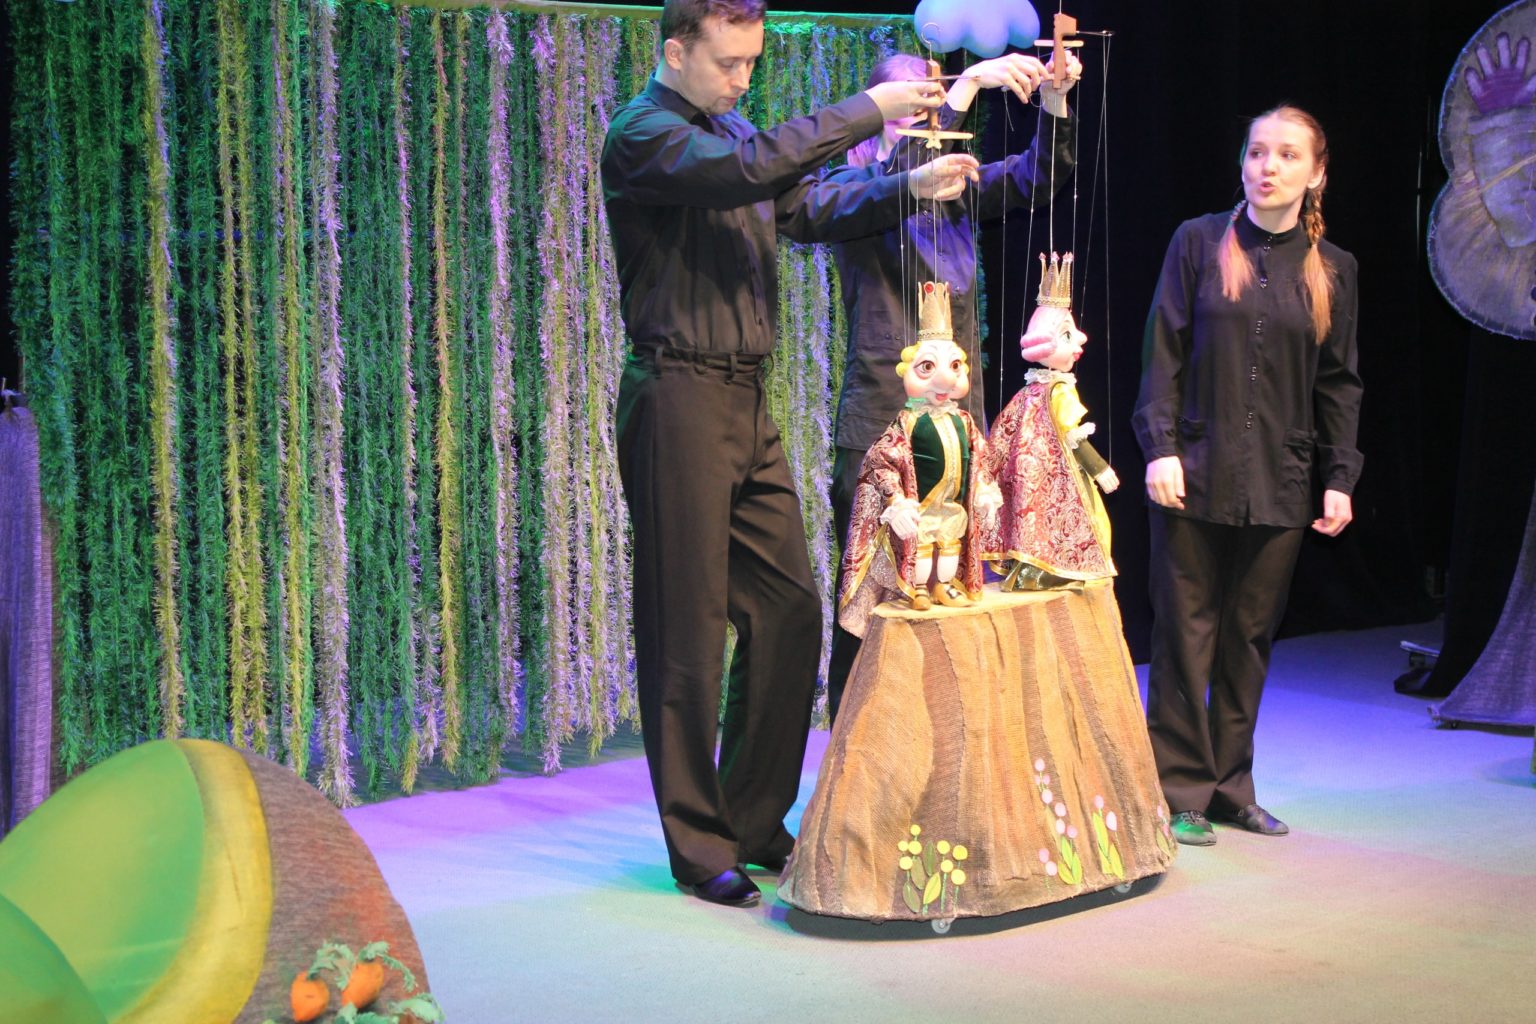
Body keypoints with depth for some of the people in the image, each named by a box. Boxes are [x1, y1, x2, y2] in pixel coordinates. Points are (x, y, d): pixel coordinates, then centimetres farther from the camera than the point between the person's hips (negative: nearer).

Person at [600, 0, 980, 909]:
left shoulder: (733, 130, 17)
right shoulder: (645, 135, -10)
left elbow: (814, 209, 16)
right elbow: (749, 170, -27)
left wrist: (911, 186, 0)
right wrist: (869, 110, -24)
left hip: (750, 400, 8)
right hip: (680, 399, -8)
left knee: (791, 613, 8)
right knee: (688, 633, -2)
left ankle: (755, 824, 20)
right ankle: (699, 849, 7)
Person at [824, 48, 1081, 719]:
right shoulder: (850, 185, -2)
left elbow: (1039, 176, 1)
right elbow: (896, 181, -23)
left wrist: (1053, 98, -15)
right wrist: (968, 85, -27)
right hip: (881, 424, -5)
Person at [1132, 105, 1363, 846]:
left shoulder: (1332, 269, 7)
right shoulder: (1199, 242, 0)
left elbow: (1339, 385, 10)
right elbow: (1164, 354, -2)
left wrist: (1340, 478, 4)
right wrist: (1160, 447, -10)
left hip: (1279, 485, 3)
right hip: (1196, 475, -2)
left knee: (1250, 637, 8)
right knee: (1187, 632, 1)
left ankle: (1231, 787, 19)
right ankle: (1181, 792, 9)